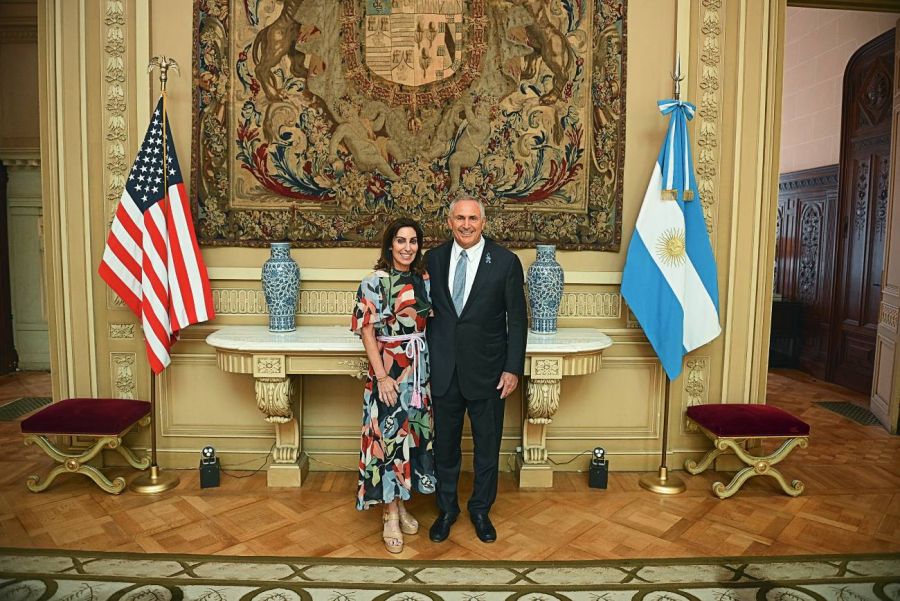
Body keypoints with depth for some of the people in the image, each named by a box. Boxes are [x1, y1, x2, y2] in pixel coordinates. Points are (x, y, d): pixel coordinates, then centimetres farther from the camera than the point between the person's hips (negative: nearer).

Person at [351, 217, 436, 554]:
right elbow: (367, 332, -10)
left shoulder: (424, 280, 6)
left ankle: (400, 503, 31)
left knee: (413, 432, 13)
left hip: (421, 369, 5)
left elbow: (431, 324, 11)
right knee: (388, 434, 0)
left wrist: (433, 367, 3)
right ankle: (390, 516, 14)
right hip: (388, 369, -5)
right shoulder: (375, 282, -9)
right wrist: (382, 376, -15)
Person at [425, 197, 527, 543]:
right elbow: (429, 311, 7)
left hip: (486, 371, -2)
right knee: (445, 444, 15)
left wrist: (513, 368, -8)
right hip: (443, 370, 2)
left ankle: (481, 510, 35)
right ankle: (446, 509, 36)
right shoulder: (434, 259, 2)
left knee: (487, 446, 13)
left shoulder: (506, 261, -6)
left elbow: (517, 319, -4)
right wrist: (428, 359, 3)